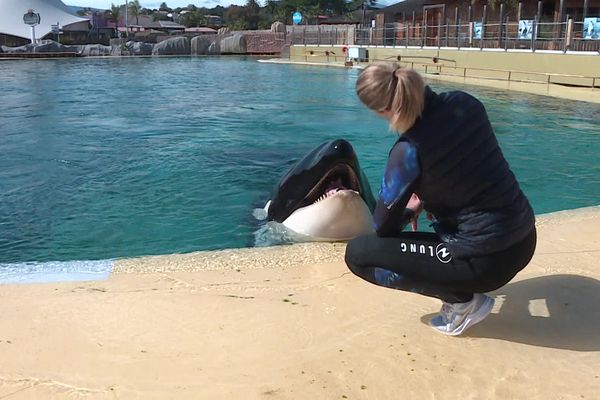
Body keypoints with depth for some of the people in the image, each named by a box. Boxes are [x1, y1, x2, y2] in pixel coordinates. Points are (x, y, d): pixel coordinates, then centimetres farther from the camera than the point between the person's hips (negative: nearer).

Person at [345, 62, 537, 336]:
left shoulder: (408, 150, -20)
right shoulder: (465, 102, -2)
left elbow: (382, 226, -7)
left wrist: (410, 210, 14)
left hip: (487, 260, -7)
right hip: (524, 239, 7)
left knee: (357, 253, 0)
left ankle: (463, 301, 1)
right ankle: (464, 288, 28)